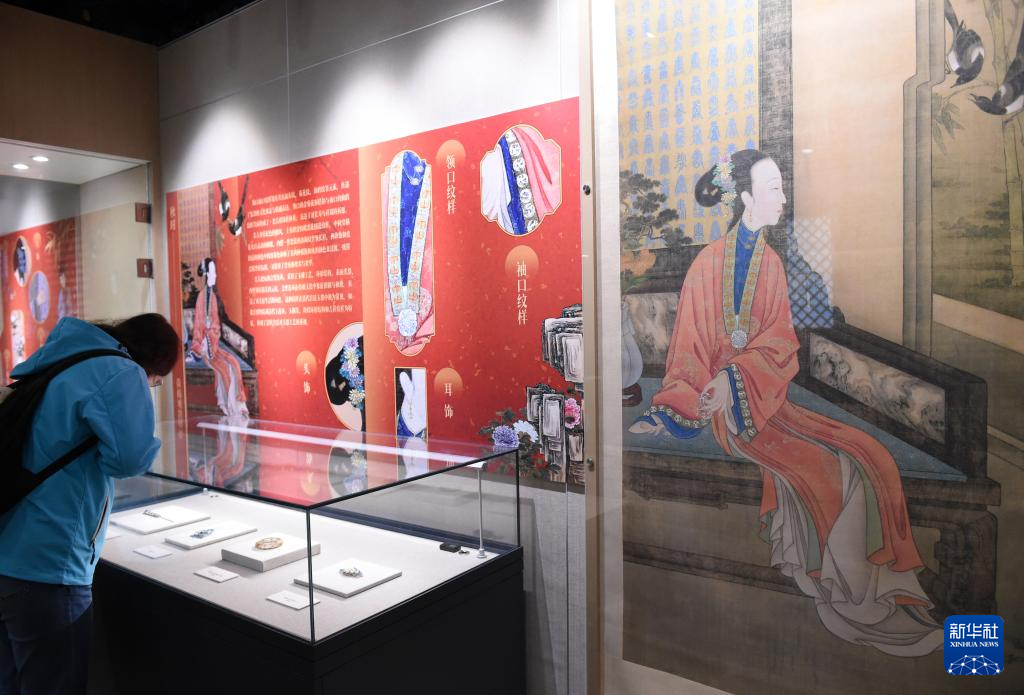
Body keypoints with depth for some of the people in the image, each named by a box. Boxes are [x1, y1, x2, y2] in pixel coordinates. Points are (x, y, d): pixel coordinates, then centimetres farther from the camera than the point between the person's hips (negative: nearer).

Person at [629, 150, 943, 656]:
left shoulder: (770, 262, 11)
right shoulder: (709, 264, -5)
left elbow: (780, 341, 1)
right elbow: (690, 350, -4)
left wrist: (735, 377, -18)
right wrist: (663, 414, -16)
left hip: (765, 399, 6)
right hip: (724, 407, -6)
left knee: (870, 457, -9)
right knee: (828, 469, -21)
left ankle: (879, 586, 2)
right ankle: (842, 595, -4)